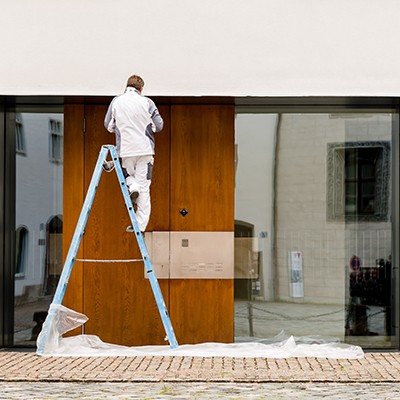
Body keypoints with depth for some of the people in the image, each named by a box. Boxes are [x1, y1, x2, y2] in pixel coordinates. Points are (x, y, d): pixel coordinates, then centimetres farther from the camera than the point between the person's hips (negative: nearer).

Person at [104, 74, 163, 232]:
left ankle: (132, 186, -7)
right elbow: (159, 126, 1)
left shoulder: (116, 102, 1)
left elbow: (108, 125, 9)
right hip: (145, 149, -1)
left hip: (125, 149, 1)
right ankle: (141, 225, 0)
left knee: (127, 175, 27)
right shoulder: (147, 102, -4)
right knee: (144, 188, 4)